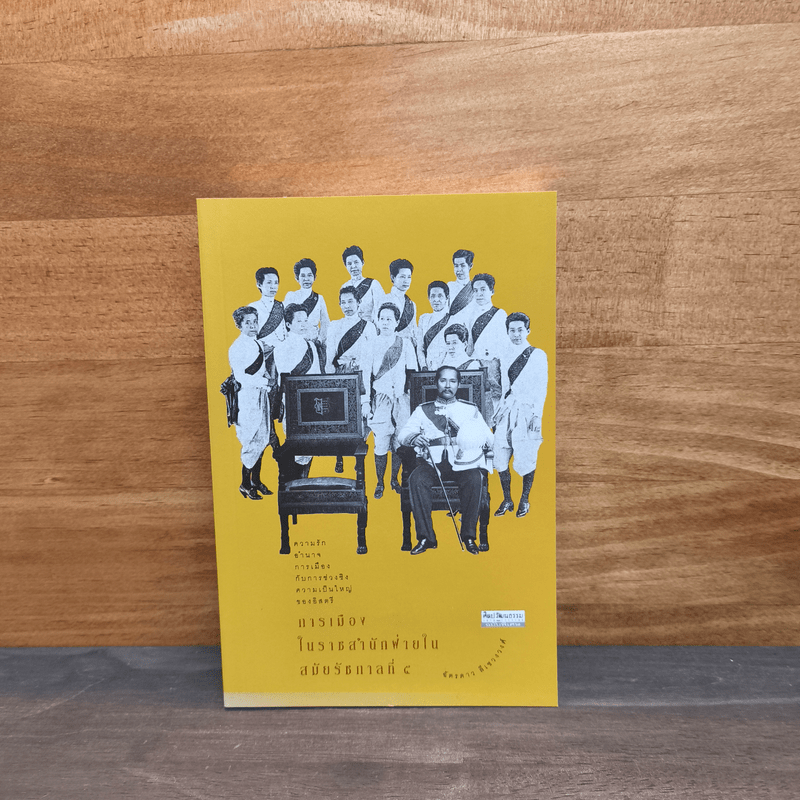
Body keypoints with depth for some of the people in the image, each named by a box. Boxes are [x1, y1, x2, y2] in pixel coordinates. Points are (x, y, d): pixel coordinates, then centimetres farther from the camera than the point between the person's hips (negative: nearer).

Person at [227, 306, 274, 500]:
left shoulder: (257, 344, 12)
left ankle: (256, 480, 24)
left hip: (261, 397, 8)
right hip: (247, 398, -8)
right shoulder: (237, 347, -12)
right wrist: (262, 382, -18)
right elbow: (240, 376, -18)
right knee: (253, 441, -5)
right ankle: (245, 484, 10)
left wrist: (267, 380, -1)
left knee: (262, 439, 11)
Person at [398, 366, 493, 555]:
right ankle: (426, 537, -20)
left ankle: (469, 536, -16)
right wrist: (414, 437, -19)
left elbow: (488, 439, 9)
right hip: (432, 461, 1)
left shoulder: (471, 409, 17)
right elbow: (402, 433, 4)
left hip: (462, 461, 0)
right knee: (416, 479, -30)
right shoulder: (423, 410, 17)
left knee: (474, 479, -32)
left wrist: (478, 439, -15)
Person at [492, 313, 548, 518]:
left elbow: (541, 388, -2)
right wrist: (500, 409, 10)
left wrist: (537, 415, -9)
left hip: (527, 411, -4)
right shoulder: (505, 357, 14)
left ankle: (524, 500, 16)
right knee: (500, 458, 1)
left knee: (525, 459, -2)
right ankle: (507, 500, 15)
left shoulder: (538, 355, 1)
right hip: (506, 410, 4)